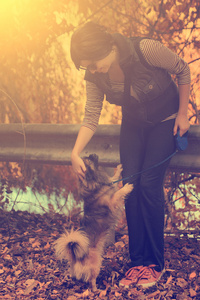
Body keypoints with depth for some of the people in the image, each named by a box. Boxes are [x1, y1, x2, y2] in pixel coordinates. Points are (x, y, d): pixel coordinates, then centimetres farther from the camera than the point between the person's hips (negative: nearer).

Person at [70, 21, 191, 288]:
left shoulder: (146, 50, -32)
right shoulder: (95, 76, -17)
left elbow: (183, 70, -16)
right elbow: (91, 118, -11)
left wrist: (182, 114, -12)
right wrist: (76, 153, -24)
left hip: (165, 121, -4)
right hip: (133, 124, 5)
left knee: (149, 185, -13)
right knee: (130, 185, -5)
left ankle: (155, 263, -1)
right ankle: (138, 261, 5)